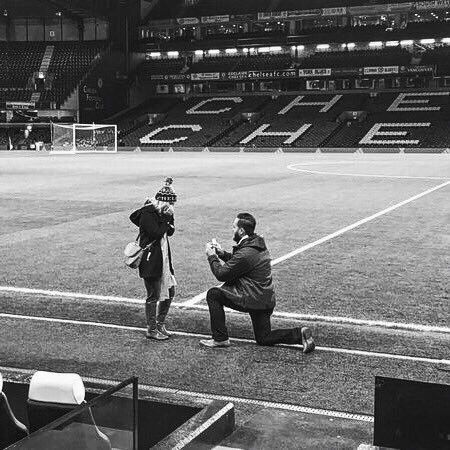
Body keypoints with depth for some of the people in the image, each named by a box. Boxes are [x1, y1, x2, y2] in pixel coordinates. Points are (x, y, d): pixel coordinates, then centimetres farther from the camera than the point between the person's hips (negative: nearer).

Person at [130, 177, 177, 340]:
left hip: (163, 259, 9)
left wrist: (169, 217, -5)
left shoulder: (161, 213, 12)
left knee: (169, 291, 14)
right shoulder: (147, 214, -16)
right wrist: (165, 218, -15)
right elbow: (157, 232, -24)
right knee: (153, 295, -1)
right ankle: (151, 330, 12)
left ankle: (160, 324, 28)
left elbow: (171, 231, 8)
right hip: (150, 260, -9)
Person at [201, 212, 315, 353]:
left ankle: (221, 339, 4)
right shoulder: (258, 243, 6)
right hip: (266, 300, 9)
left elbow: (221, 274, -16)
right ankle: (300, 334, 3)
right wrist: (222, 253, 13)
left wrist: (212, 256, -1)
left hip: (253, 300, -9)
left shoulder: (246, 253, -24)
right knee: (264, 339, 21)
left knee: (213, 294, 1)